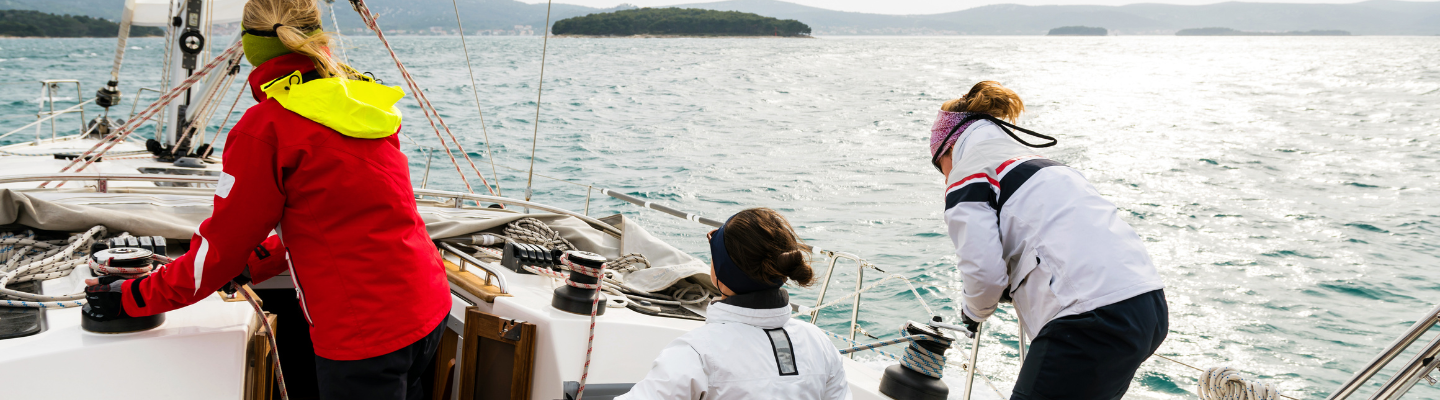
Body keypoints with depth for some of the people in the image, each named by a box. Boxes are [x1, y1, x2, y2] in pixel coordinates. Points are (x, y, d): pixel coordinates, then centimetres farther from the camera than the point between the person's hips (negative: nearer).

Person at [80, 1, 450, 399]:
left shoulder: (265, 126, -12)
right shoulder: (368, 100, 8)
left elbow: (221, 245, -4)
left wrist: (134, 297, 9)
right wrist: (253, 264, 23)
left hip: (364, 333, -7)